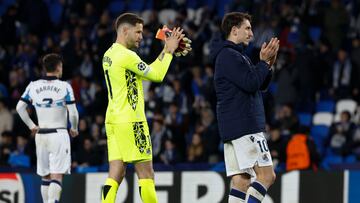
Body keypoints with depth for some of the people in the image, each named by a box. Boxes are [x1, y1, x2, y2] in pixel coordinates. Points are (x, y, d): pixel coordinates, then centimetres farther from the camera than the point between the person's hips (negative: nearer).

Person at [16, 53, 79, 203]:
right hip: (59, 133, -4)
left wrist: (31, 126, 14)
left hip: (41, 134, 4)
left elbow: (19, 107, 4)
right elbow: (73, 112, -10)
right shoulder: (64, 87, -6)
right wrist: (74, 129, 9)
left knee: (45, 176, 15)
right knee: (57, 176, -9)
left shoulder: (33, 86, 5)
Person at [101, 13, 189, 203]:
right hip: (131, 122, -9)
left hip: (113, 121, 9)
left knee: (115, 175, 4)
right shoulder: (126, 55, -14)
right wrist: (169, 51, 2)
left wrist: (166, 51, 16)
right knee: (146, 173, -1)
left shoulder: (109, 55, 15)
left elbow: (149, 71, 20)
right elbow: (157, 75, -9)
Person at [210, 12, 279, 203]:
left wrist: (268, 64, 6)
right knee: (266, 175, -12)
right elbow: (251, 83, -19)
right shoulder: (229, 56, -10)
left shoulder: (235, 55, 22)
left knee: (241, 180, 5)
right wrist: (264, 62, -6)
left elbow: (261, 85, 22)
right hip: (244, 127, -10)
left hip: (233, 128, 10)